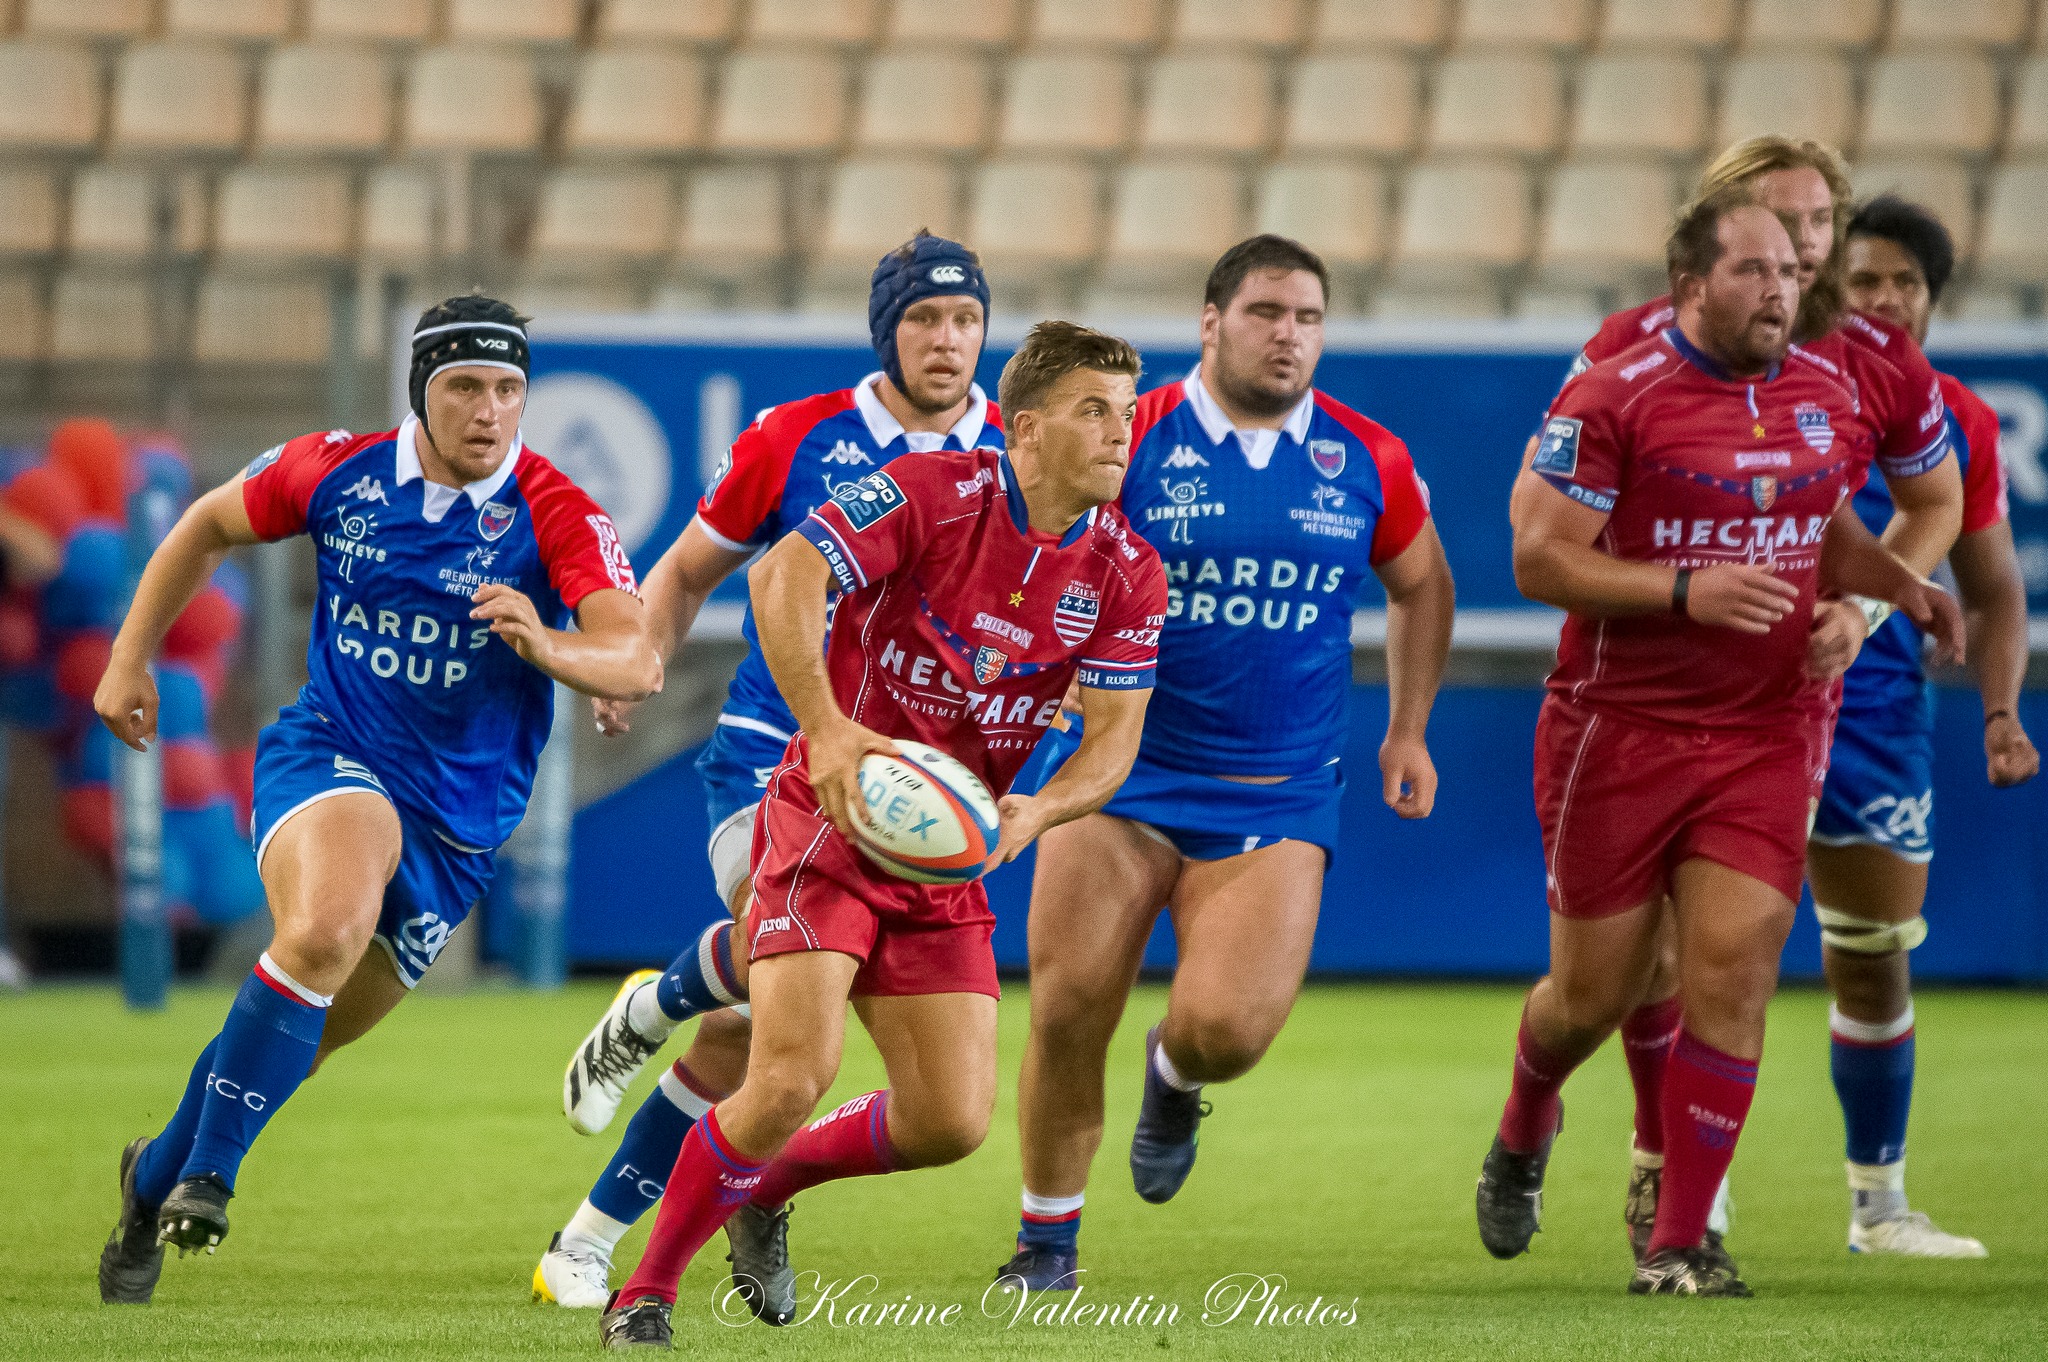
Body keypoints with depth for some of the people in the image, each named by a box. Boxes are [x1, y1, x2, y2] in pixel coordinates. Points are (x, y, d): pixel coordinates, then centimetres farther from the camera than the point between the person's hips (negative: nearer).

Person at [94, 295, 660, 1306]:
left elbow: (638, 661, -25)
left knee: (301, 1037, 9)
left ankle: (159, 1178, 36)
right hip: (326, 757, -1)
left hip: (458, 818, 1)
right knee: (328, 926, -34)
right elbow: (208, 527, 15)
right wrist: (129, 658, 12)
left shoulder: (554, 513, -13)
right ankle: (204, 1176, -24)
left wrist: (545, 646, -45)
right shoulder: (337, 472, -5)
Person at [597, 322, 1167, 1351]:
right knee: (791, 1078, -20)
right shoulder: (933, 493, -15)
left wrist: (1035, 812, -21)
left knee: (952, 1122, -4)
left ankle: (765, 1188, 26)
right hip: (831, 815, -5)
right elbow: (782, 576, -23)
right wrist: (825, 730, -35)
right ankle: (644, 1295, -2)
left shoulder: (1126, 575, -1)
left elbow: (1112, 738, 0)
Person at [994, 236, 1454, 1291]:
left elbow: (1421, 587, 19)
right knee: (1067, 1013, -5)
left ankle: (1175, 1078, 25)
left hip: (1277, 796, 1)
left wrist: (1408, 730, 16)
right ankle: (1048, 1237, 17)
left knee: (1226, 1027, -15)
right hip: (1120, 772, -1)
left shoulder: (1368, 462, 3)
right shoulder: (1130, 441, -6)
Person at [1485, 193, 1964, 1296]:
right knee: (1595, 991, 7)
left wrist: (1900, 585, 3)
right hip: (1620, 735, -3)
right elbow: (1541, 558, -13)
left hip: (1765, 737, 3)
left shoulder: (1829, 394, 7)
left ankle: (1677, 1245, -3)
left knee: (1732, 972, -10)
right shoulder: (1612, 398, -11)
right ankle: (1523, 1132, 42)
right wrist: (1687, 592, -24)